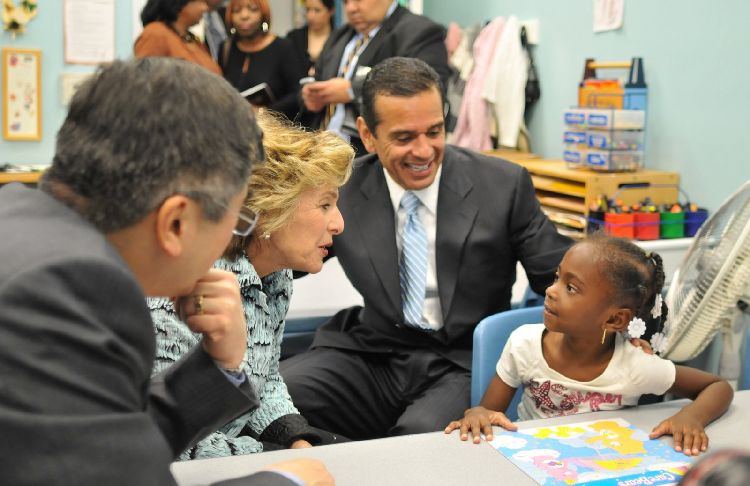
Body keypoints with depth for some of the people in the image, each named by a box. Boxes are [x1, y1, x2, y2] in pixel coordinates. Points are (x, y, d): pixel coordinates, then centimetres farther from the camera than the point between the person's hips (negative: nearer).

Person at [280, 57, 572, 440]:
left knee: (424, 432, -34)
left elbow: (558, 277, 0)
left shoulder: (503, 185, -3)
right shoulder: (342, 189, 1)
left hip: (463, 367, -1)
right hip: (371, 357, 2)